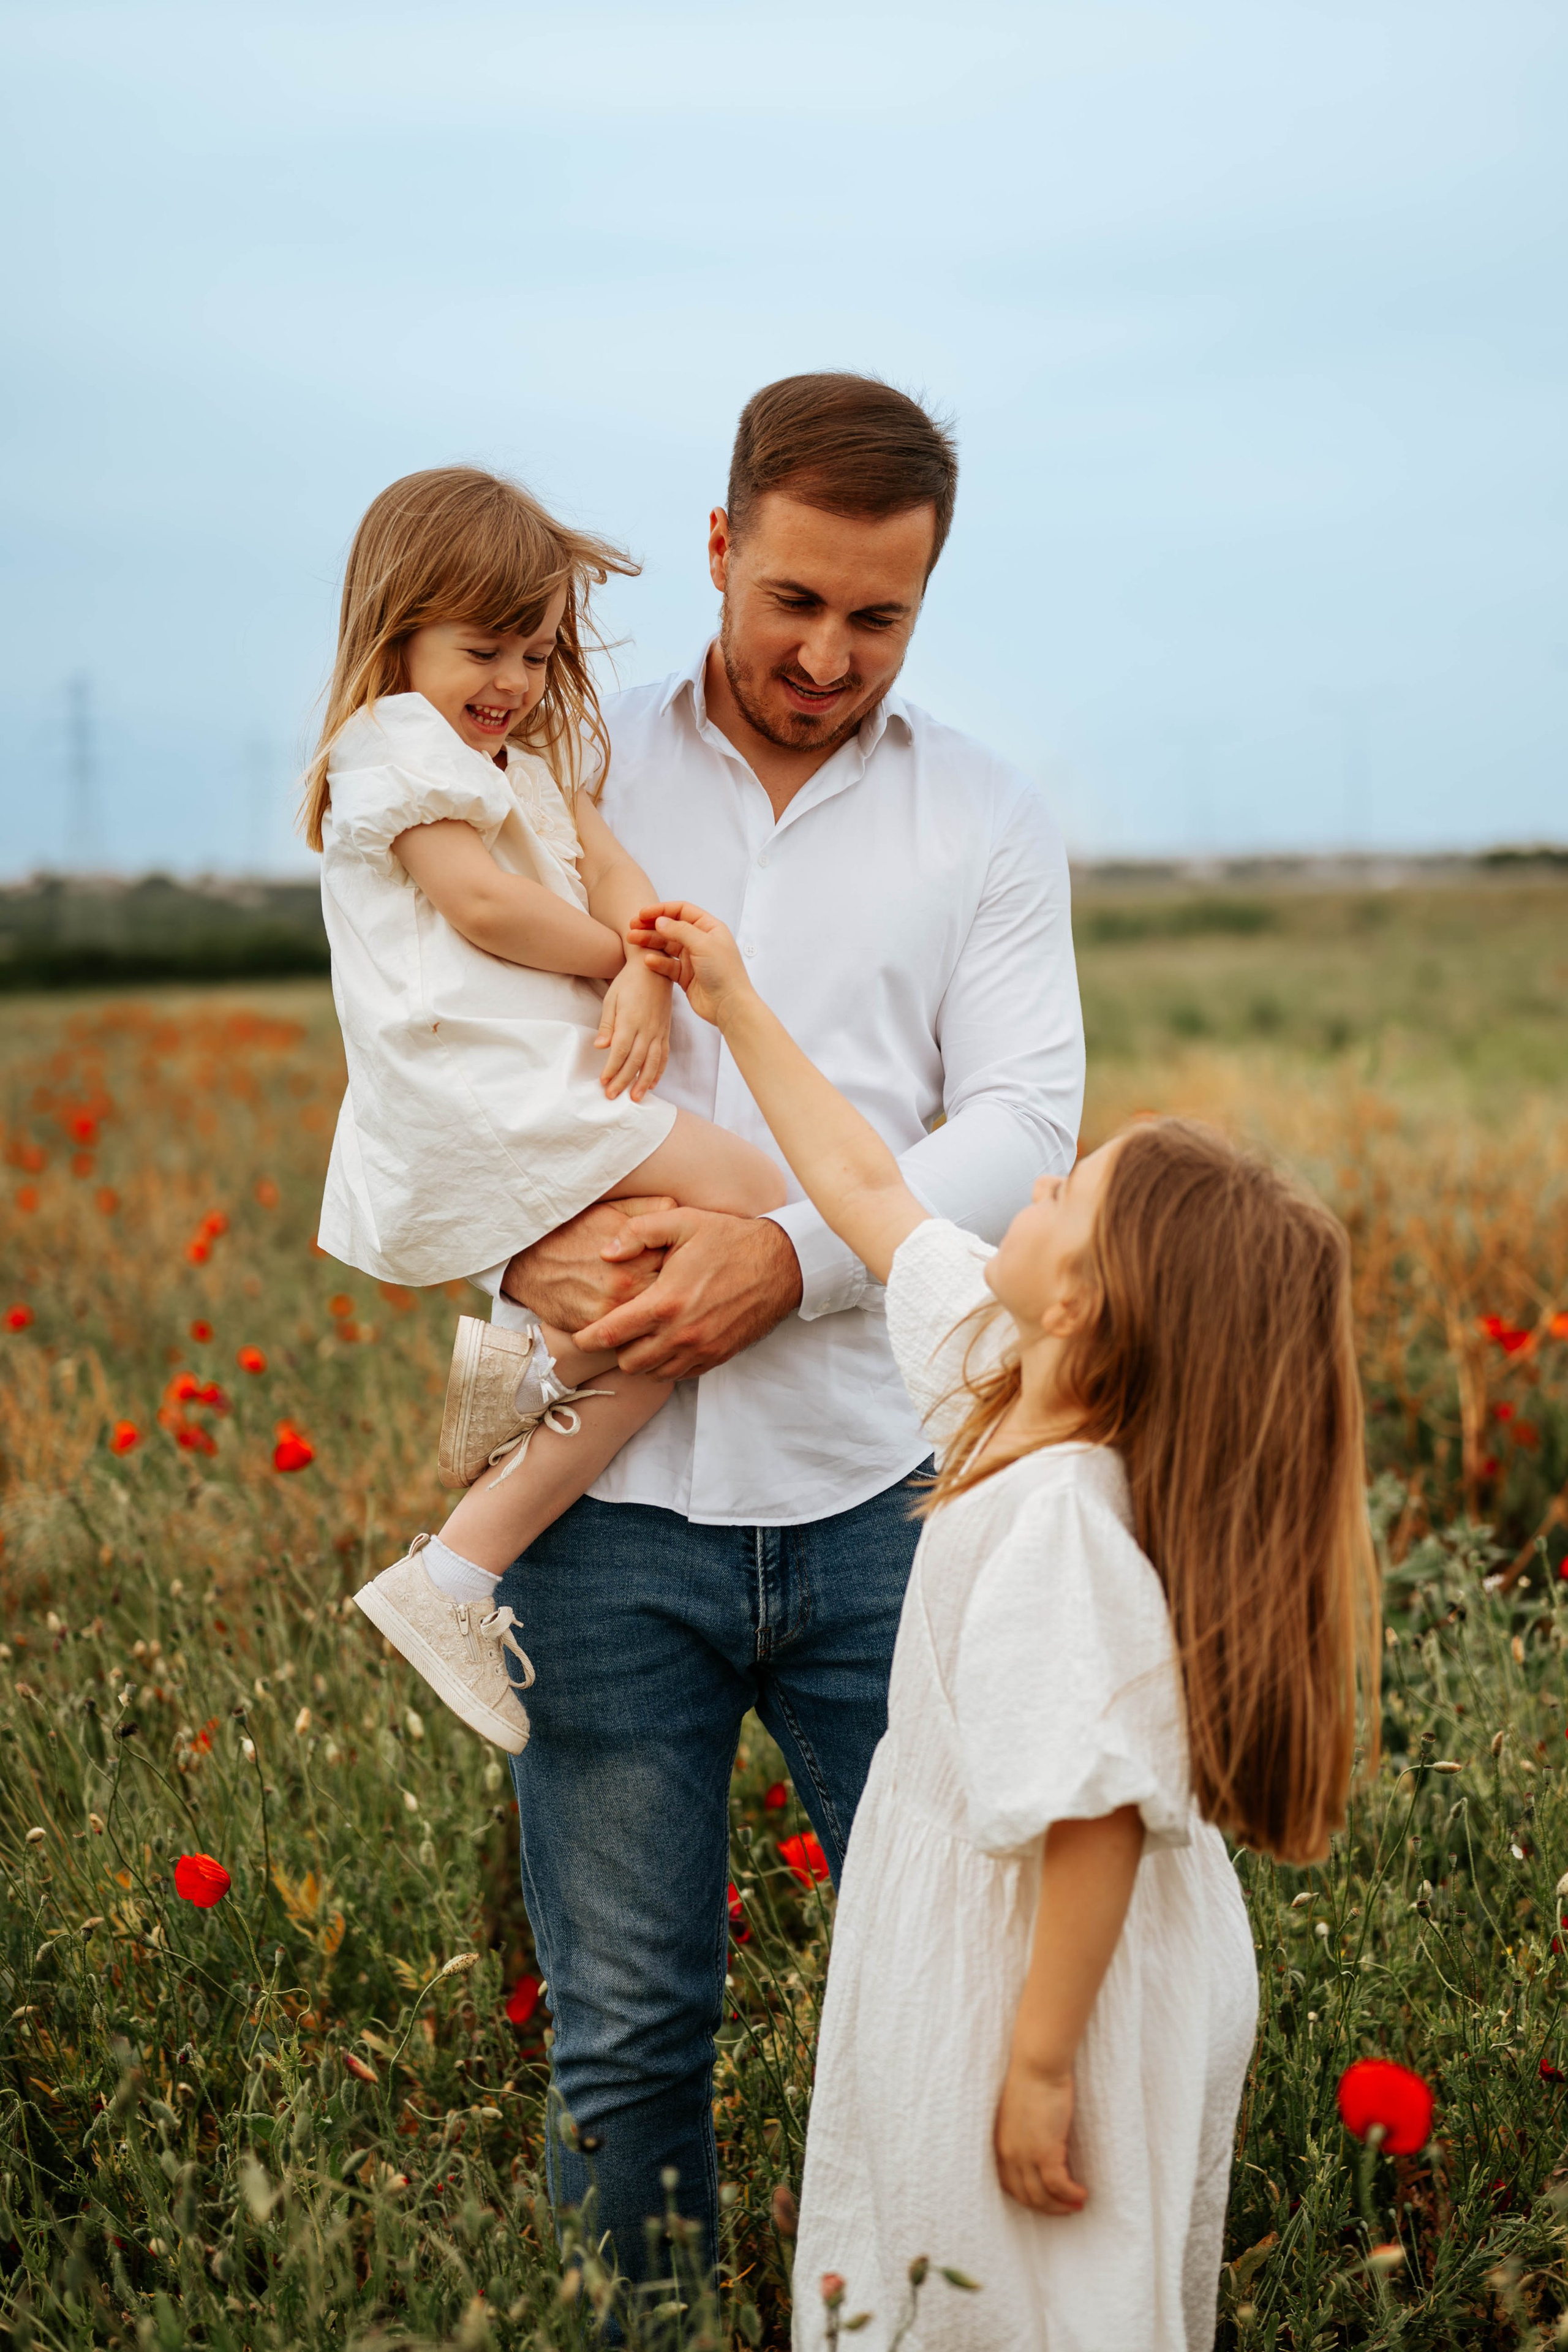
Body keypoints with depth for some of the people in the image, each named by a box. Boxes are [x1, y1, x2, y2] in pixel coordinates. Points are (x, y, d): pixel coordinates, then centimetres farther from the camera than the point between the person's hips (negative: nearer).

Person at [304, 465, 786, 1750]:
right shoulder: (395, 741, 0)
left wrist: (646, 981, -8)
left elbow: (617, 875, 13)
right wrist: (621, 955, 2)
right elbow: (481, 901, -11)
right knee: (745, 1194, -18)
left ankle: (458, 1574, 3)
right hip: (478, 1086, -10)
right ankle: (537, 1371, -10)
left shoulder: (534, 764, 28)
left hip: (548, 1090, 10)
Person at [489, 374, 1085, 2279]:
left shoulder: (986, 820, 8)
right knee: (626, 2026, 7)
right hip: (608, 1489, 0)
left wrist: (794, 1257, -19)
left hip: (877, 1481, 1)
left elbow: (1023, 1125, -2)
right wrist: (521, 1244, -15)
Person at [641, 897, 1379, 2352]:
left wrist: (1041, 2065, -23)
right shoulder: (1018, 1391, -2)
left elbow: (1098, 1815, -29)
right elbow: (863, 1187, 11)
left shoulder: (1059, 1511, -30)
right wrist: (736, 1008, 17)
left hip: (1067, 1986, -9)